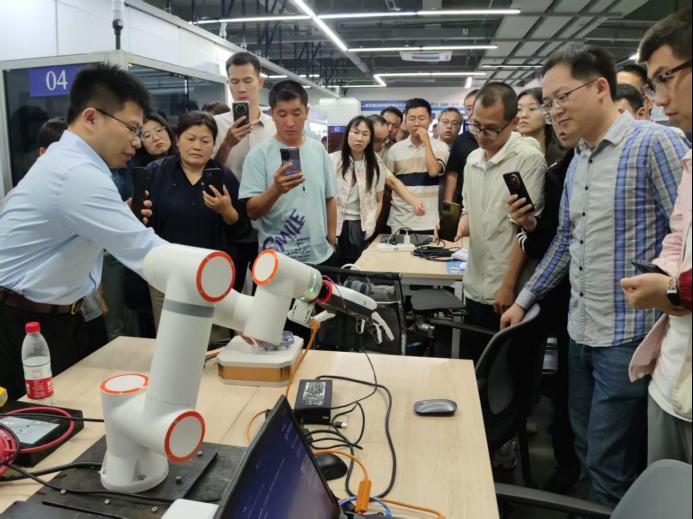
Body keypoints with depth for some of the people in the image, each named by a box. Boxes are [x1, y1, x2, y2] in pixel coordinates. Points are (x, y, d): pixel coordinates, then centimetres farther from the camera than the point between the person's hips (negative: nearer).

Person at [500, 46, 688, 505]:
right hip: (580, 331, 8)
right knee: (587, 453, 20)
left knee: (611, 469, 4)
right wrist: (525, 299, 17)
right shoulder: (577, 162, 12)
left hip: (629, 335, -7)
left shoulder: (654, 143, -12)